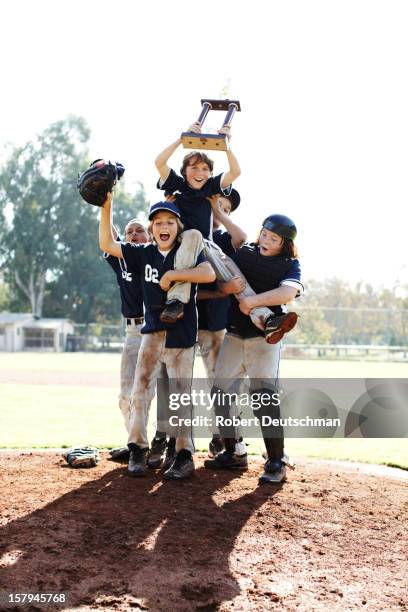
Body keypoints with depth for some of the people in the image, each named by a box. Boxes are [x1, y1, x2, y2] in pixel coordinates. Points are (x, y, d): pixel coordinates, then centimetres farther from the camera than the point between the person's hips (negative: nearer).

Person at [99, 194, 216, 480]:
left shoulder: (188, 251, -5)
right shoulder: (144, 253, 5)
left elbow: (209, 274, -23)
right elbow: (107, 245, 4)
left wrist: (171, 275, -22)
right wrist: (106, 209, -5)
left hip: (181, 334, -4)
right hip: (153, 332, 4)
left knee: (180, 396, -1)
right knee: (141, 389, -1)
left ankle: (185, 456, 4)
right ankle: (138, 449, 6)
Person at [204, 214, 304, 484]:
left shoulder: (290, 265, -2)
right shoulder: (244, 253, 9)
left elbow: (288, 292, -23)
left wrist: (251, 301, -25)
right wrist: (228, 288, -16)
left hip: (264, 337, -5)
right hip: (234, 335, 5)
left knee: (264, 395, -18)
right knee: (220, 393, 5)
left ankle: (276, 462, -12)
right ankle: (233, 454, 17)